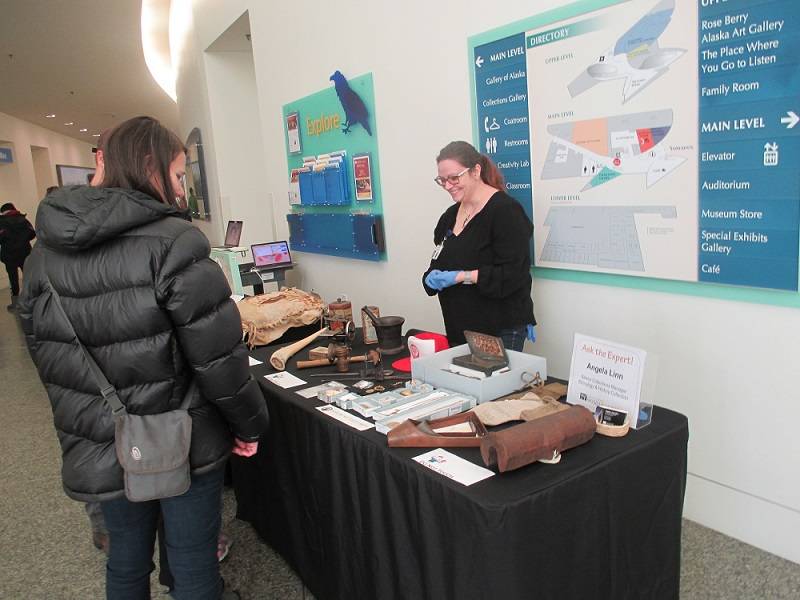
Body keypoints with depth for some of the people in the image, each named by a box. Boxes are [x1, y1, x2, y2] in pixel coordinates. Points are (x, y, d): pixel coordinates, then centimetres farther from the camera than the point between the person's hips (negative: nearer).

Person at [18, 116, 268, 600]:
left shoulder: (46, 251, 2)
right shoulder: (174, 243, -19)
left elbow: (46, 356, 7)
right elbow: (218, 354, -19)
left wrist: (86, 422, 18)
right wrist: (250, 423, -5)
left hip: (100, 448, 6)